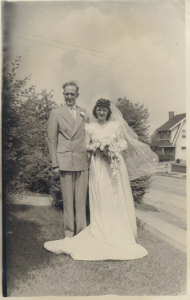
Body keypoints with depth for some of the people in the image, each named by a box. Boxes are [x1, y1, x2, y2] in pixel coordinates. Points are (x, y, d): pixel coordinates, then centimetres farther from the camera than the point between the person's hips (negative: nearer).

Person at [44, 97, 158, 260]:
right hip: (98, 167, 0)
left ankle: (119, 233, 14)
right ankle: (102, 233, 11)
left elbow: (124, 144, 8)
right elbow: (86, 146, 12)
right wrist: (95, 147, -8)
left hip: (115, 165, 0)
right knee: (100, 200, -1)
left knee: (117, 199, 1)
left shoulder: (116, 125, 7)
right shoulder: (89, 127, 8)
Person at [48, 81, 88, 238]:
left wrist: (90, 156, 5)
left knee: (82, 198, 5)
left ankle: (82, 230, 20)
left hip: (82, 160, 2)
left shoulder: (84, 112, 12)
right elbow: (52, 140, 4)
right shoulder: (56, 113, 6)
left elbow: (88, 135, 14)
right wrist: (55, 163, -1)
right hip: (65, 161, -2)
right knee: (67, 199, 5)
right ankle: (69, 231, 21)